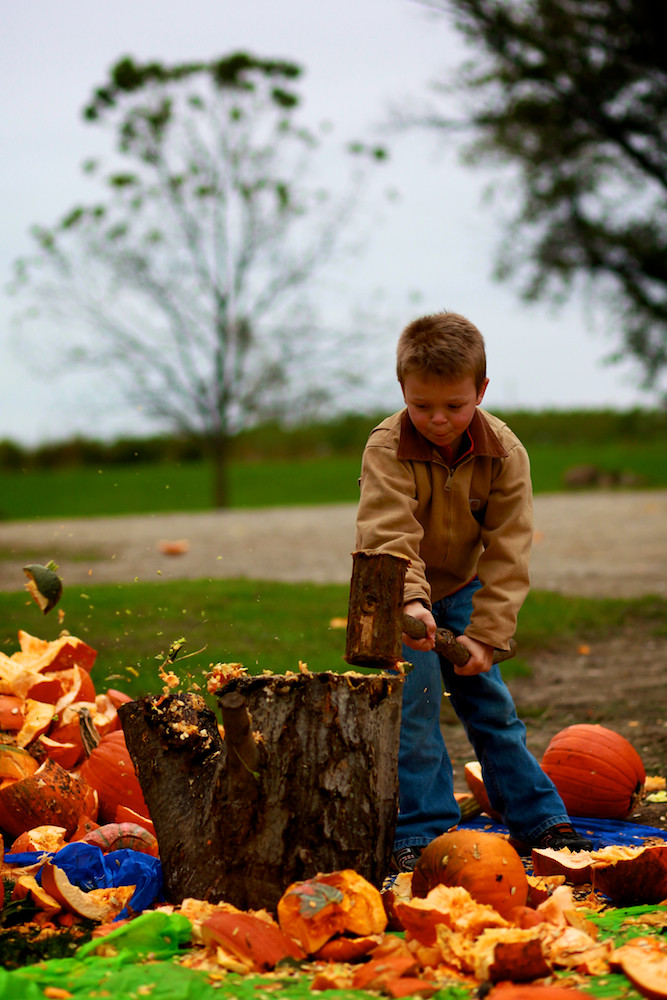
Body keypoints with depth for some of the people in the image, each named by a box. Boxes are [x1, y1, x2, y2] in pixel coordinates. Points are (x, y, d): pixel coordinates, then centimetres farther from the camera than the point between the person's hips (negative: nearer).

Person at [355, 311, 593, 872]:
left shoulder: (505, 453, -18)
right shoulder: (387, 448, -26)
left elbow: (508, 552, -17)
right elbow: (389, 535, -38)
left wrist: (486, 633, -24)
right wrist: (409, 602, -55)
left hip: (462, 589, 3)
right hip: (397, 595, -2)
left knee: (489, 700, 5)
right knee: (414, 700, -14)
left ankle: (539, 819, 14)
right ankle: (422, 832, -8)